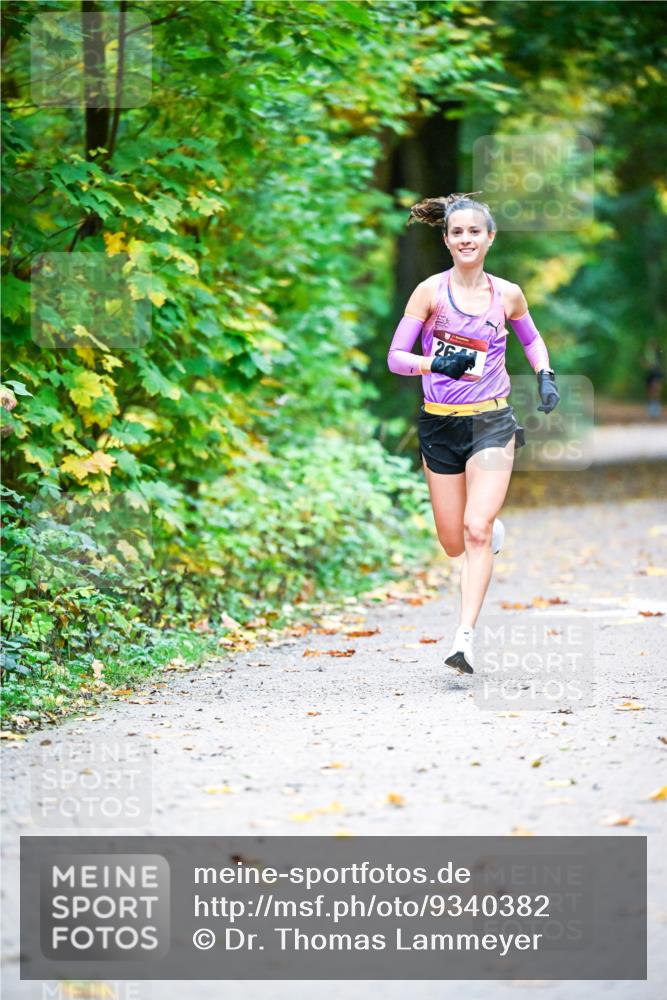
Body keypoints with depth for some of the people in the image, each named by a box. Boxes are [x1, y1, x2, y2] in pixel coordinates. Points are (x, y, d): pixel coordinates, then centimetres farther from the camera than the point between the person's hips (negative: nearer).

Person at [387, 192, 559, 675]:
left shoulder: (507, 294, 2)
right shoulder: (431, 291, -5)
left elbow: (532, 338, 22)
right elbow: (395, 357, -7)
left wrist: (545, 375, 4)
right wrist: (435, 363, -25)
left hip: (491, 421, -1)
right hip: (440, 423, 1)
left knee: (476, 531, -16)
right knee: (453, 542, 7)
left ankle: (465, 637, -16)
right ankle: (493, 526, 44)